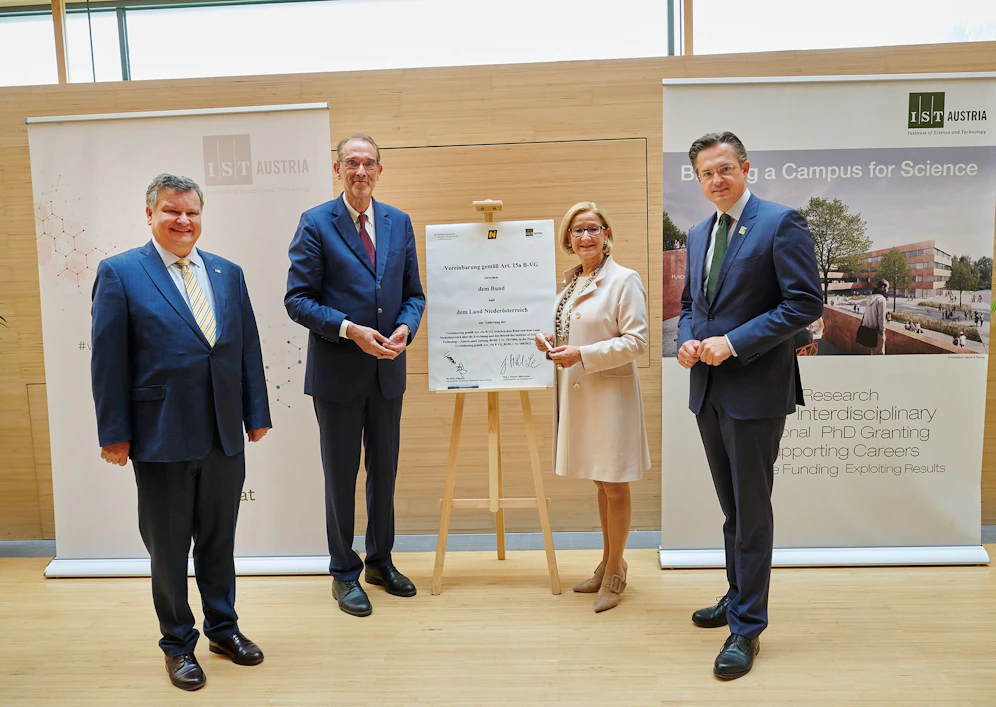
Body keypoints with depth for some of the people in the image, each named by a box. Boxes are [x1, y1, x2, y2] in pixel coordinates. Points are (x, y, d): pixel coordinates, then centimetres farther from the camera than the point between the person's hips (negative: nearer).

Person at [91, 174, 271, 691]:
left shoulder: (228, 273, 9)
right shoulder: (120, 273, -3)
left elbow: (248, 348, 9)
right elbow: (108, 360, -6)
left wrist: (257, 414, 6)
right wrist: (114, 434, -8)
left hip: (224, 437, 4)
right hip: (161, 437, -3)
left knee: (219, 540, 16)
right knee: (168, 546, 11)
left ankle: (222, 628, 35)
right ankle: (178, 643, 29)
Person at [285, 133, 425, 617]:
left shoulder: (399, 223, 7)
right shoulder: (316, 224, -6)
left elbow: (413, 293, 10)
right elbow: (298, 300, -9)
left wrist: (406, 328, -10)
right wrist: (349, 329, -21)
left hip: (388, 370, 4)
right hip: (337, 372, -4)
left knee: (384, 470, 15)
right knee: (341, 474, 8)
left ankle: (380, 561, 34)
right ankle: (344, 574, 24)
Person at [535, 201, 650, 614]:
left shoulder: (624, 280, -11)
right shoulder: (571, 281, 13)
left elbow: (637, 341, -16)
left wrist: (582, 355, -21)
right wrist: (552, 343, 3)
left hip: (611, 394, -8)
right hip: (578, 392, 8)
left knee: (615, 486, 3)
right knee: (600, 484, 18)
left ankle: (615, 573, 19)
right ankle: (606, 564, 33)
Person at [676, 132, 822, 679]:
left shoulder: (781, 223, -8)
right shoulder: (699, 234, 14)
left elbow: (806, 302, -15)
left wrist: (734, 342, -19)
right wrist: (686, 340, 0)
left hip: (755, 389, -7)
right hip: (707, 389, 7)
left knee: (752, 510, 1)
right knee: (732, 507, 19)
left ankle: (747, 628, 12)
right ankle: (738, 596, 36)